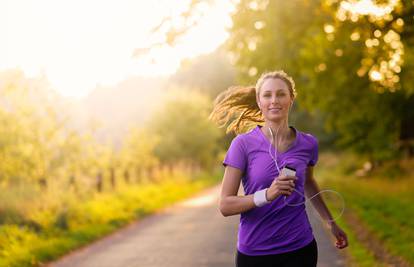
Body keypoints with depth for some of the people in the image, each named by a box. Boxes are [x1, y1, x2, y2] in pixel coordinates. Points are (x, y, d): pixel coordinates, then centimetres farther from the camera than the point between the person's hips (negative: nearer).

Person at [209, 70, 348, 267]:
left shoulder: (308, 144, 2)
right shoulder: (243, 144, -8)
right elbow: (225, 205, -11)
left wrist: (330, 222, 28)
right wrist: (267, 195, -25)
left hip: (300, 250, 2)